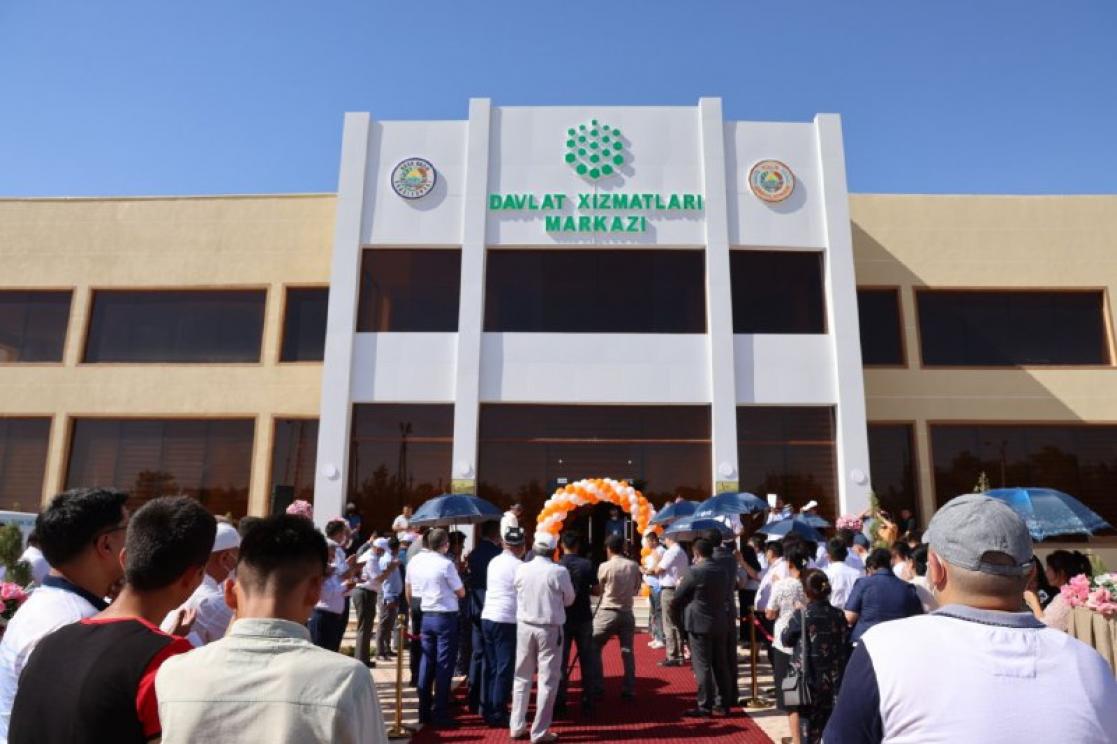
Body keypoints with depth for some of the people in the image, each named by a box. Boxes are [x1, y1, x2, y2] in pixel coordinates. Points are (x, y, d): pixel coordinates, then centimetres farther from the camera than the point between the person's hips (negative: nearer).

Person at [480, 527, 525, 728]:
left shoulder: (494, 562, 10)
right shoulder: (519, 566, -12)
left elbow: (489, 588, 13)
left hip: (487, 617, 7)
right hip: (507, 621, -7)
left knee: (490, 666, 15)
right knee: (505, 668, 1)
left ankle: (487, 709, 23)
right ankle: (498, 714, 5)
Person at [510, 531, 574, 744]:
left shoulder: (521, 570, -5)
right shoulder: (559, 572, -13)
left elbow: (518, 594, 6)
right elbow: (569, 600, -1)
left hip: (524, 626, 4)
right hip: (550, 629, -3)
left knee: (522, 677, 16)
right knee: (547, 680, 5)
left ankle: (517, 726, 23)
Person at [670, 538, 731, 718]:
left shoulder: (694, 572, -14)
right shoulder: (722, 573, 7)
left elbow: (677, 598, -6)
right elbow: (725, 595, 14)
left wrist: (675, 613, 13)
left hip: (699, 624, -7)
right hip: (720, 624, 7)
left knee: (702, 666, -2)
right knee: (720, 665, 13)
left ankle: (705, 707, 1)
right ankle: (724, 704, 19)